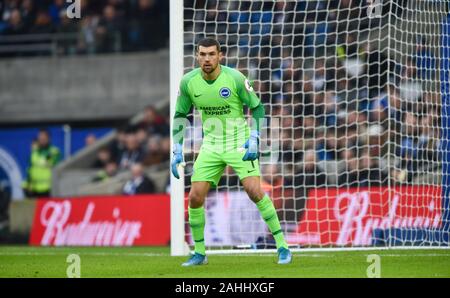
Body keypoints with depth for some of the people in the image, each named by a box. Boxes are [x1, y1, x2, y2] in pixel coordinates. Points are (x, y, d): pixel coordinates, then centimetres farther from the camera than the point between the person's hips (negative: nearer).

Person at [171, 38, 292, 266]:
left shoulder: (235, 78, -16)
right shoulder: (188, 82, -7)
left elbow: (257, 107, -4)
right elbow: (180, 116, 6)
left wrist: (254, 139, -16)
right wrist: (177, 151, -1)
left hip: (239, 144, -3)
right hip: (211, 146, 3)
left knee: (254, 191, -18)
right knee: (195, 197, -4)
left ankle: (282, 246, -8)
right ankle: (199, 253, 13)